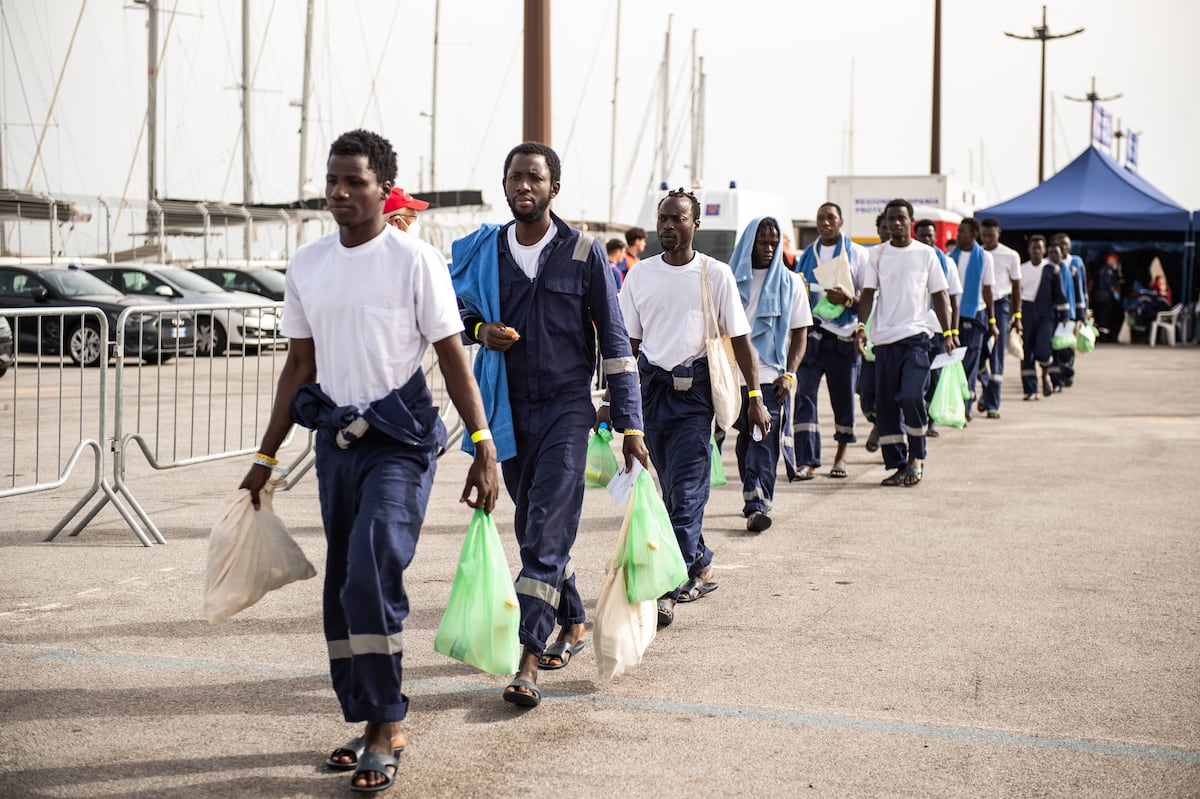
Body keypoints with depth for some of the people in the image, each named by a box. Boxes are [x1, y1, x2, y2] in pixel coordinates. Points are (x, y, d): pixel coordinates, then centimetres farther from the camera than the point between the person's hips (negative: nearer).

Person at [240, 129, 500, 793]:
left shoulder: (415, 260, -7)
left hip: (401, 443, -6)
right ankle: (369, 723, 21)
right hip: (336, 440, 6)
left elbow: (452, 356, -6)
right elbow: (299, 365, 15)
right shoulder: (306, 265, 8)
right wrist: (266, 458, 16)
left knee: (370, 581, -16)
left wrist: (484, 448, -14)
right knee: (343, 591, 9)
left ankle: (387, 727, -3)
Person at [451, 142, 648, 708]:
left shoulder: (584, 253, -4)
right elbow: (461, 310, 20)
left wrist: (630, 425, -6)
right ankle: (572, 624, 34)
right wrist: (480, 328, -6)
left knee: (546, 534, -12)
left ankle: (530, 660, -13)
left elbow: (613, 341, -3)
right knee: (534, 530, 14)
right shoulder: (484, 252, 4)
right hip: (509, 409, 4)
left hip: (567, 407, -4)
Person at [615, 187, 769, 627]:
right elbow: (628, 342, 12)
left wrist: (756, 397, -3)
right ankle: (701, 568, 29)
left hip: (695, 391, -4)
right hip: (652, 388, 4)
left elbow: (739, 339, 1)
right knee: (672, 488, 12)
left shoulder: (715, 274, 0)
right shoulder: (640, 274, 8)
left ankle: (666, 590, -12)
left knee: (686, 491, -10)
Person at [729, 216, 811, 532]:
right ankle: (753, 499, 21)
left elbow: (800, 332, 5)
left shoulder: (790, 282, 6)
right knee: (745, 440, 8)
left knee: (764, 442, -10)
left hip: (771, 376, -2)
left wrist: (789, 374, -6)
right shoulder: (732, 280, 7)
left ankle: (757, 506, -16)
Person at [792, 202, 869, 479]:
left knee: (843, 396, 6)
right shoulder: (806, 255, 14)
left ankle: (841, 454, 23)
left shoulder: (857, 254, 4)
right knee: (805, 394, -10)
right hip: (811, 334, 2)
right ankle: (807, 461, -14)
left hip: (843, 335, -2)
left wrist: (849, 298, -17)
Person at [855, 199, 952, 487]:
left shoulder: (926, 254, 6)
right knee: (885, 403, 2)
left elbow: (940, 295, 8)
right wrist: (861, 327, -9)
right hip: (884, 338, 3)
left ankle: (917, 458, 4)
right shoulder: (878, 255, 9)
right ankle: (897, 464, 11)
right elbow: (868, 293, 5)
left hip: (916, 336, -3)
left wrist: (947, 333, 0)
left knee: (912, 396, -15)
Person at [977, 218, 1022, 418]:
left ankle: (992, 405, 1)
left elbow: (1016, 286, 7)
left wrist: (1017, 315, 3)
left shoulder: (1010, 256, 3)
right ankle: (986, 389, 27)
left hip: (999, 305, -2)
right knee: (977, 354, -2)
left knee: (997, 357, -3)